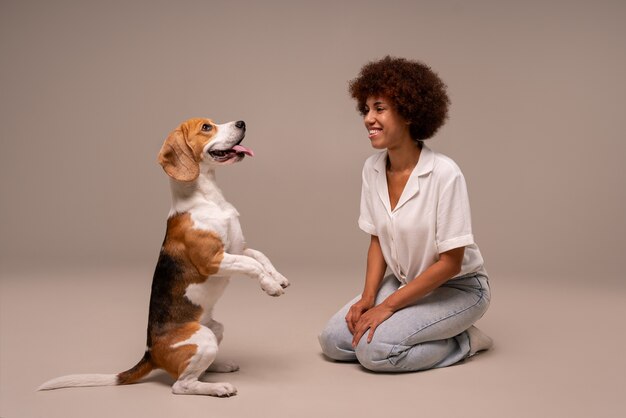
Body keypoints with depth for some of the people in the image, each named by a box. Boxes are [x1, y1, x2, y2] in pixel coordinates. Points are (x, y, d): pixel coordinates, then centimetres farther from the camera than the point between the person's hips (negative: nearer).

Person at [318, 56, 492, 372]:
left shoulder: (444, 174, -25)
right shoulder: (372, 169, -6)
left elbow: (450, 263, -21)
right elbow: (377, 240, 5)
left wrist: (388, 306, -19)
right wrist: (368, 297, -9)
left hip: (457, 287, -6)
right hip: (405, 282, 6)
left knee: (374, 349, -23)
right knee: (334, 341, -6)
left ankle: (462, 342, 0)